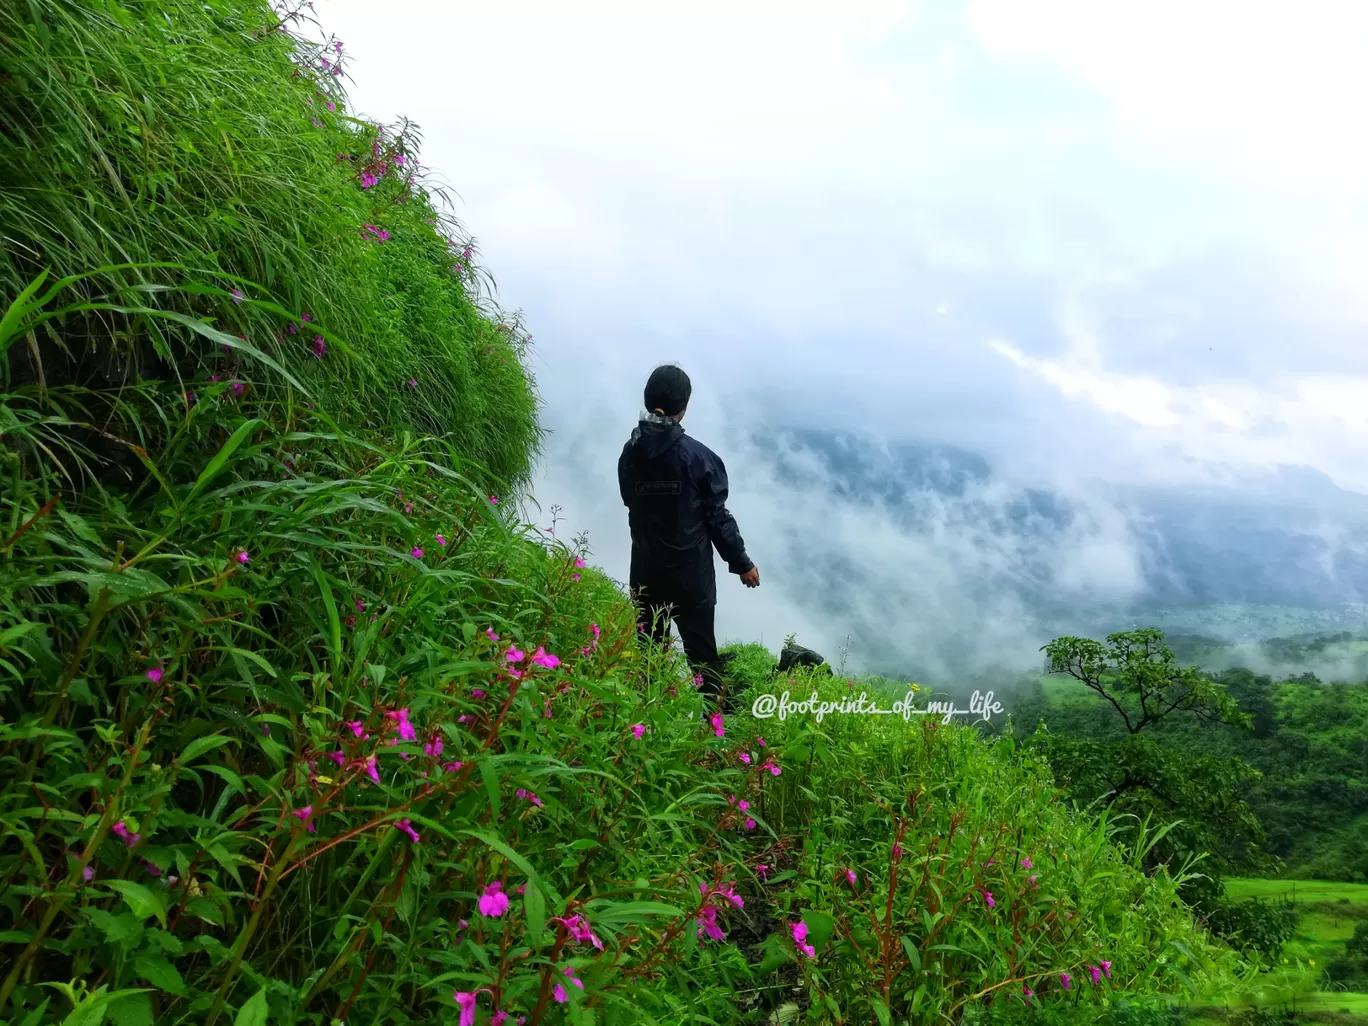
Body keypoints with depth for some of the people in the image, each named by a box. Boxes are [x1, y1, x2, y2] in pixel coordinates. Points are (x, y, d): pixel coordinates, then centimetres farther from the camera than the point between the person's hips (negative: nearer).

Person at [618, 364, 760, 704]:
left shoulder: (629, 453, -3)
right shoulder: (696, 455, -15)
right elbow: (717, 516, -11)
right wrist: (741, 562, -1)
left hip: (645, 570, 4)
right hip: (691, 571, -4)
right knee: (701, 650, 9)